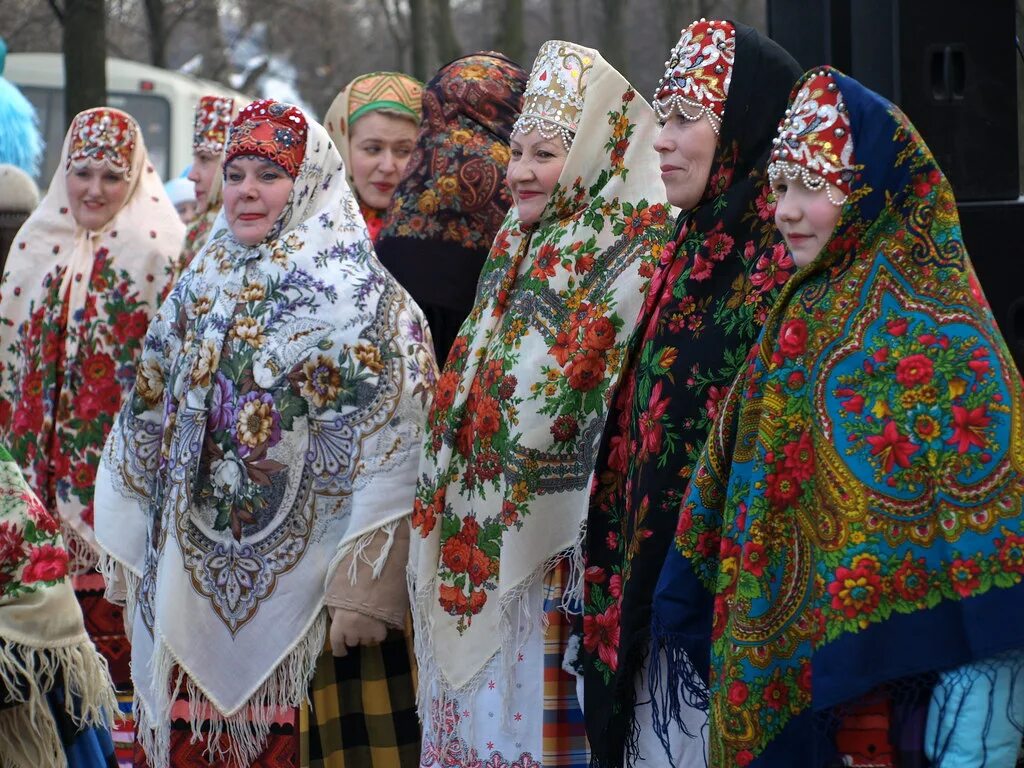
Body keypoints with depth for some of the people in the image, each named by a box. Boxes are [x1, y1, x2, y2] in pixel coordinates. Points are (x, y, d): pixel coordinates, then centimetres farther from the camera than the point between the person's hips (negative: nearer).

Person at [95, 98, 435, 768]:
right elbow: (148, 424, 19)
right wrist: (131, 556, 16)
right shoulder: (200, 290, 14)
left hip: (300, 593, -5)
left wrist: (361, 589, -19)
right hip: (195, 586, 6)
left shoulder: (364, 297, -6)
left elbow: (389, 450, -13)